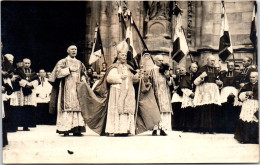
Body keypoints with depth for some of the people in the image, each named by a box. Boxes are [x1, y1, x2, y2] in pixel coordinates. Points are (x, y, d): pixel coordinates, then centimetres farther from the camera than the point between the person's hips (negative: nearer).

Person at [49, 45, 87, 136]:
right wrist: (69, 69, -12)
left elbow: (83, 74, 25)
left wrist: (83, 79, 4)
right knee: (67, 107, -11)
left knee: (77, 106, -3)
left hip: (77, 88, 4)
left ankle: (76, 129, -4)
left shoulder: (79, 63, 18)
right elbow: (58, 72, -9)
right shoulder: (63, 62, 4)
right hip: (67, 88, -4)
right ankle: (65, 129, -12)